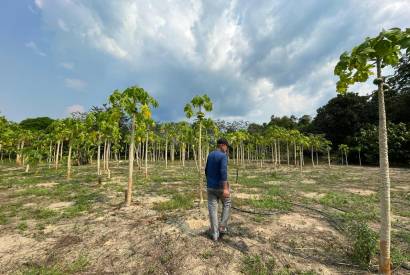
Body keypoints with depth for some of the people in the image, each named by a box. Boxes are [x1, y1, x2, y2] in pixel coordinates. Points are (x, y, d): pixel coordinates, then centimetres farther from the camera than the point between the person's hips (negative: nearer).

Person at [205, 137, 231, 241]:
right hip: (220, 186, -5)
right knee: (226, 205, 19)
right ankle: (222, 227, 18)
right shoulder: (223, 156, -15)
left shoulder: (210, 155, 7)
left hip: (210, 186, 5)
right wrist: (225, 188, -29)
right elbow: (223, 172, -26)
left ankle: (214, 233, 14)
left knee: (212, 208, 7)